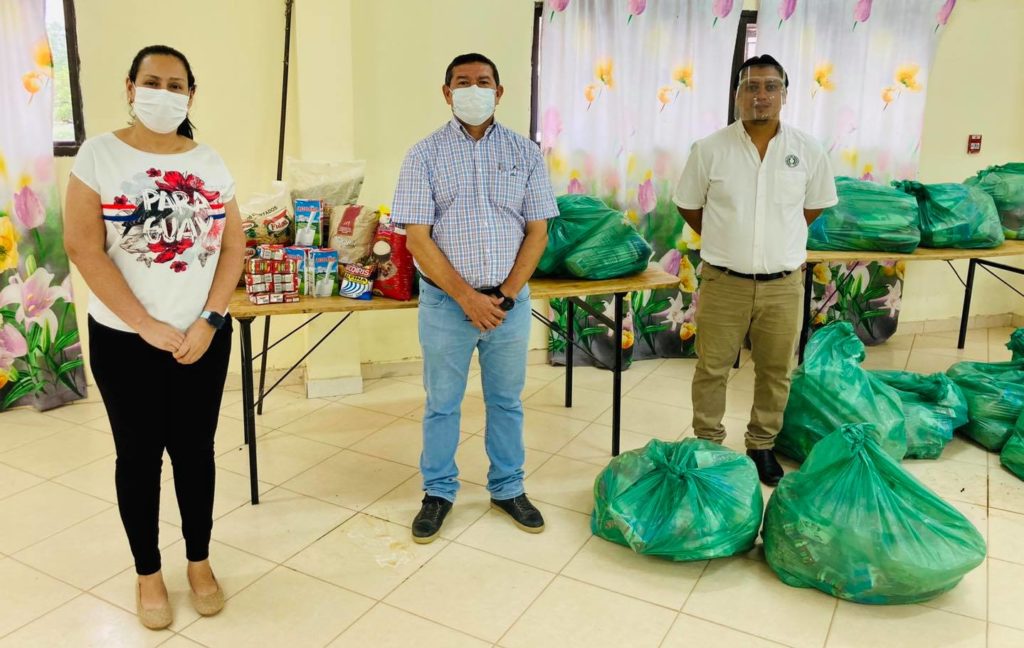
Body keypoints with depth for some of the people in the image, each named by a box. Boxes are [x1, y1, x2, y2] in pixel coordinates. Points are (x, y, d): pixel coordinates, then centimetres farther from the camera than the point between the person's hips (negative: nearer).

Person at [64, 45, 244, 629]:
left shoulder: (210, 163, 4)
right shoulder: (100, 155, -4)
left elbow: (233, 246, 3)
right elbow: (83, 246, -10)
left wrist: (208, 321, -9)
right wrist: (147, 325, -14)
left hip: (204, 336, 2)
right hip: (124, 339, -2)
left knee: (195, 449, 12)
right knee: (139, 455, 10)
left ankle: (200, 561, 30)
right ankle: (148, 572, 28)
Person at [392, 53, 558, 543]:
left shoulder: (525, 153, 3)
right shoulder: (425, 155, -3)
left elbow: (537, 232, 1)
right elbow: (418, 239, -8)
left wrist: (505, 295, -8)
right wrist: (467, 297, -13)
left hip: (510, 300, 2)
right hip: (445, 302, -1)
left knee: (506, 401, 15)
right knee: (441, 403, 11)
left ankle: (508, 489, 33)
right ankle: (438, 492, 29)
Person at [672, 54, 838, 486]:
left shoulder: (808, 151, -1)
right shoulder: (710, 149, -6)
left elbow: (816, 205, 14)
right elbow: (688, 205, 6)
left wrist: (780, 239, 11)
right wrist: (725, 241, 8)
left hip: (783, 284, 2)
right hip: (723, 282, -1)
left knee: (775, 371, 13)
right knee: (712, 369, 8)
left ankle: (762, 445, 32)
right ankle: (708, 445, 26)